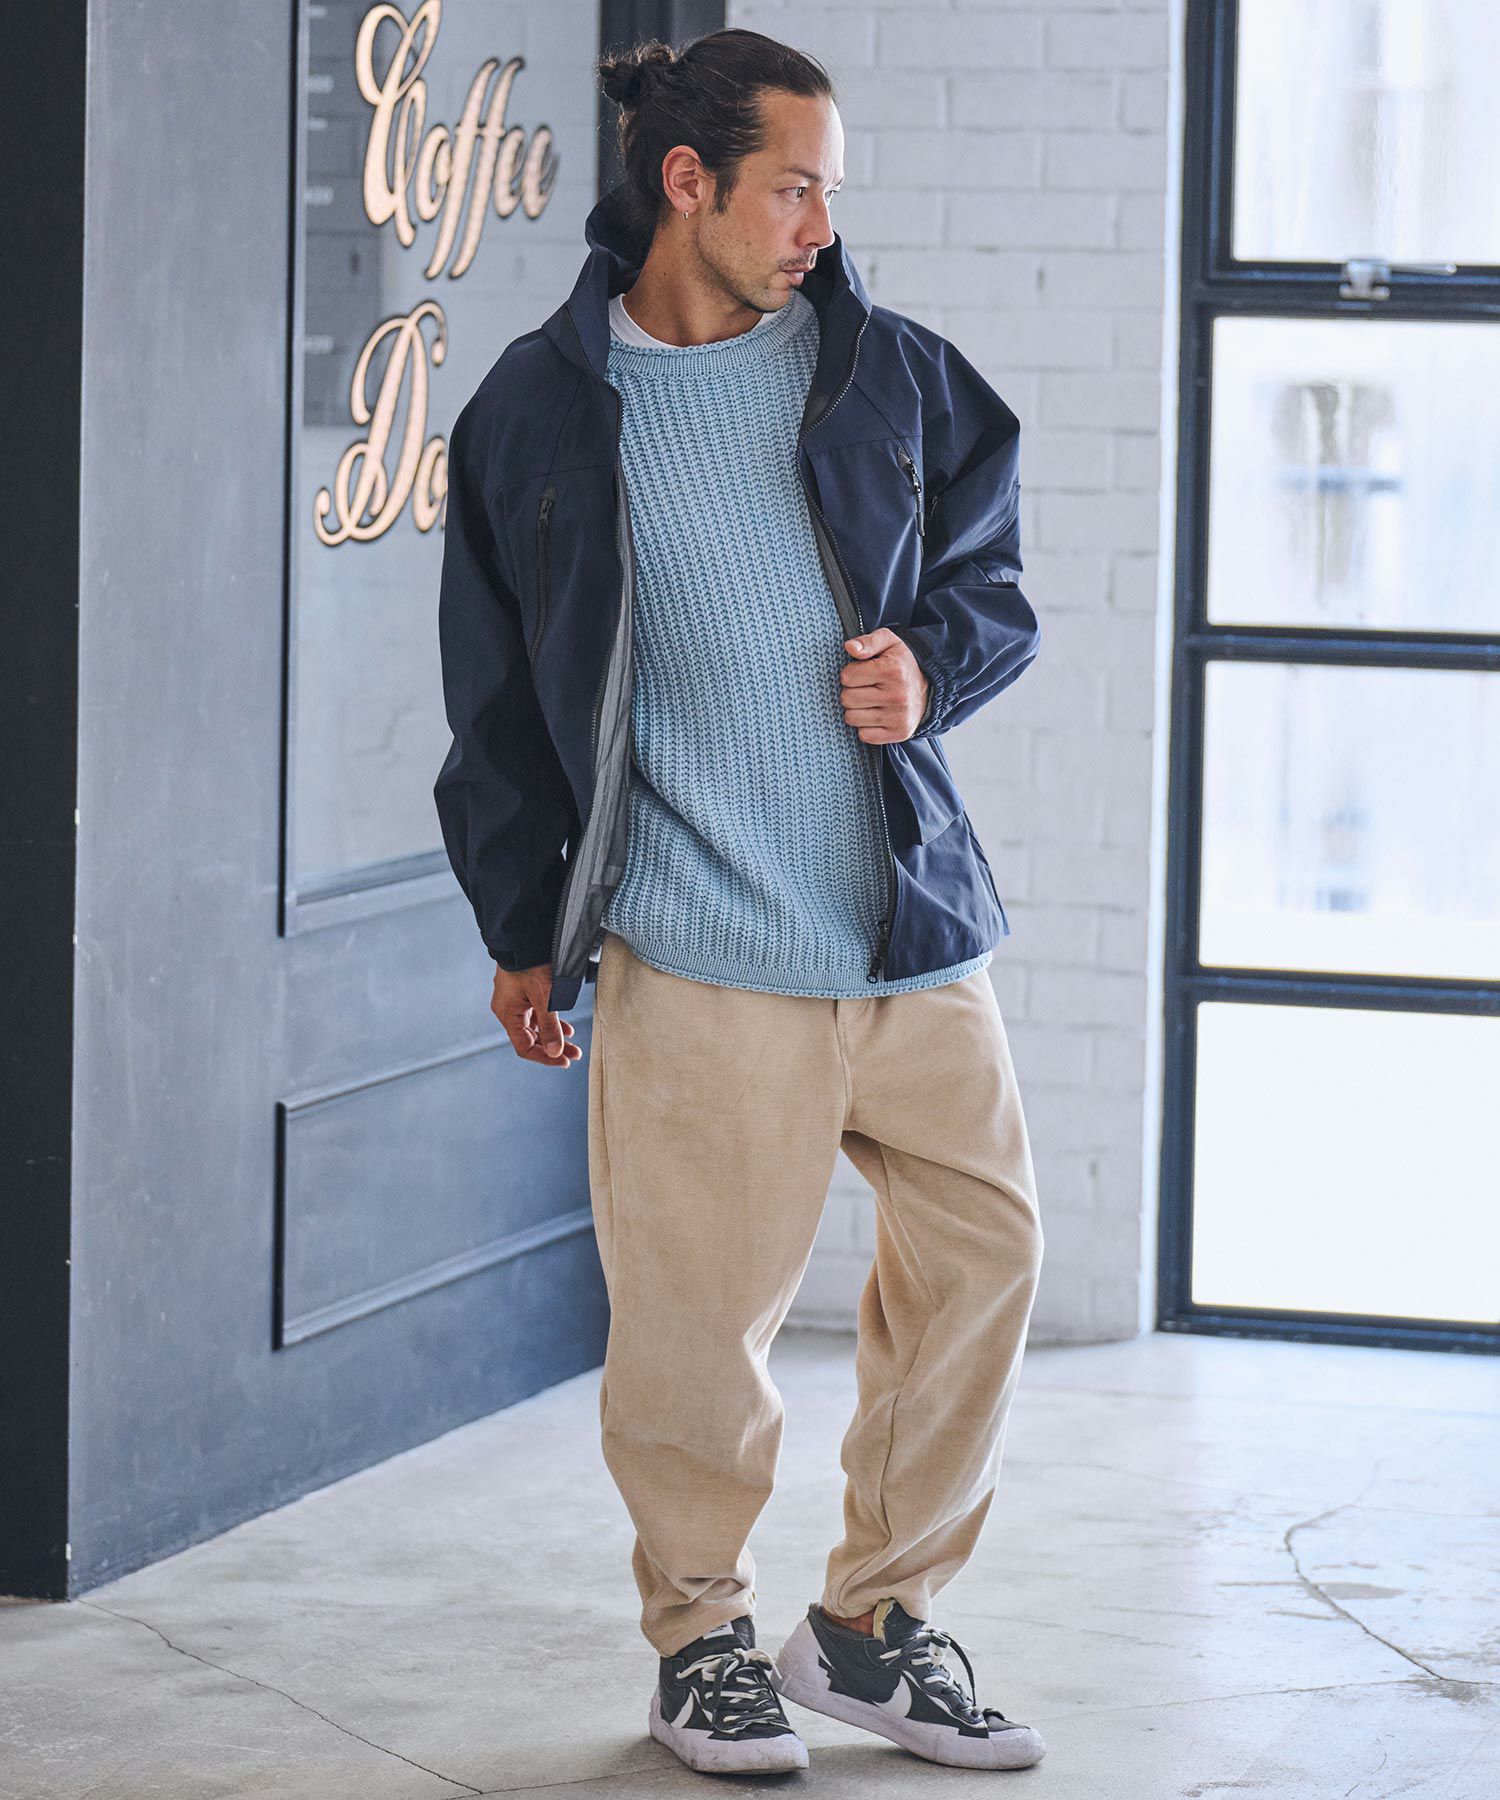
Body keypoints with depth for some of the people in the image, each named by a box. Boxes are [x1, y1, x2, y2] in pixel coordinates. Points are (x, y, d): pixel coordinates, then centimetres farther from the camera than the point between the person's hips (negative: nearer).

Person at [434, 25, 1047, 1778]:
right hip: (695, 951, -3)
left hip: (914, 927, 4)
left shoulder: (891, 372, 7)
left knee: (981, 1256, 5)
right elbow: (497, 696, 8)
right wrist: (524, 934, 9)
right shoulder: (538, 409, 2)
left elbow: (992, 579, 17)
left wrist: (931, 661, -6)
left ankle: (877, 1618, 21)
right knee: (695, 1313, -3)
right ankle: (700, 1637, 18)